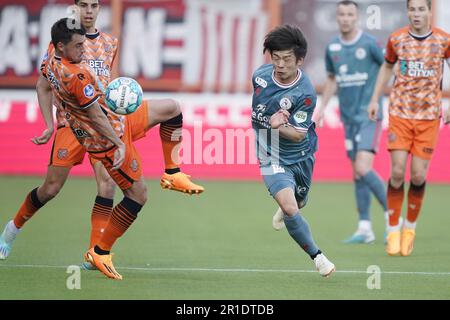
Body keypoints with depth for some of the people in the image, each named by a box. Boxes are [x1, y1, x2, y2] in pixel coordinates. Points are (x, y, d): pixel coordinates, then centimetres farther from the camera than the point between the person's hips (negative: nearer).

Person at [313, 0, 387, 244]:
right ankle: (365, 229, 12)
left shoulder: (369, 44, -10)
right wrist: (321, 108, 18)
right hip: (348, 117, 6)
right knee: (357, 174, 7)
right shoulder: (332, 47, 7)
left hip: (369, 116, -6)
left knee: (363, 169, -17)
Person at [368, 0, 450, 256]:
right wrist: (375, 98, 14)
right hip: (400, 113, 0)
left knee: (418, 175, -4)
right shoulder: (397, 39, 1)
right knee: (398, 172, -9)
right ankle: (393, 231, 4)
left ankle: (410, 227, 19)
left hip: (429, 116, 0)